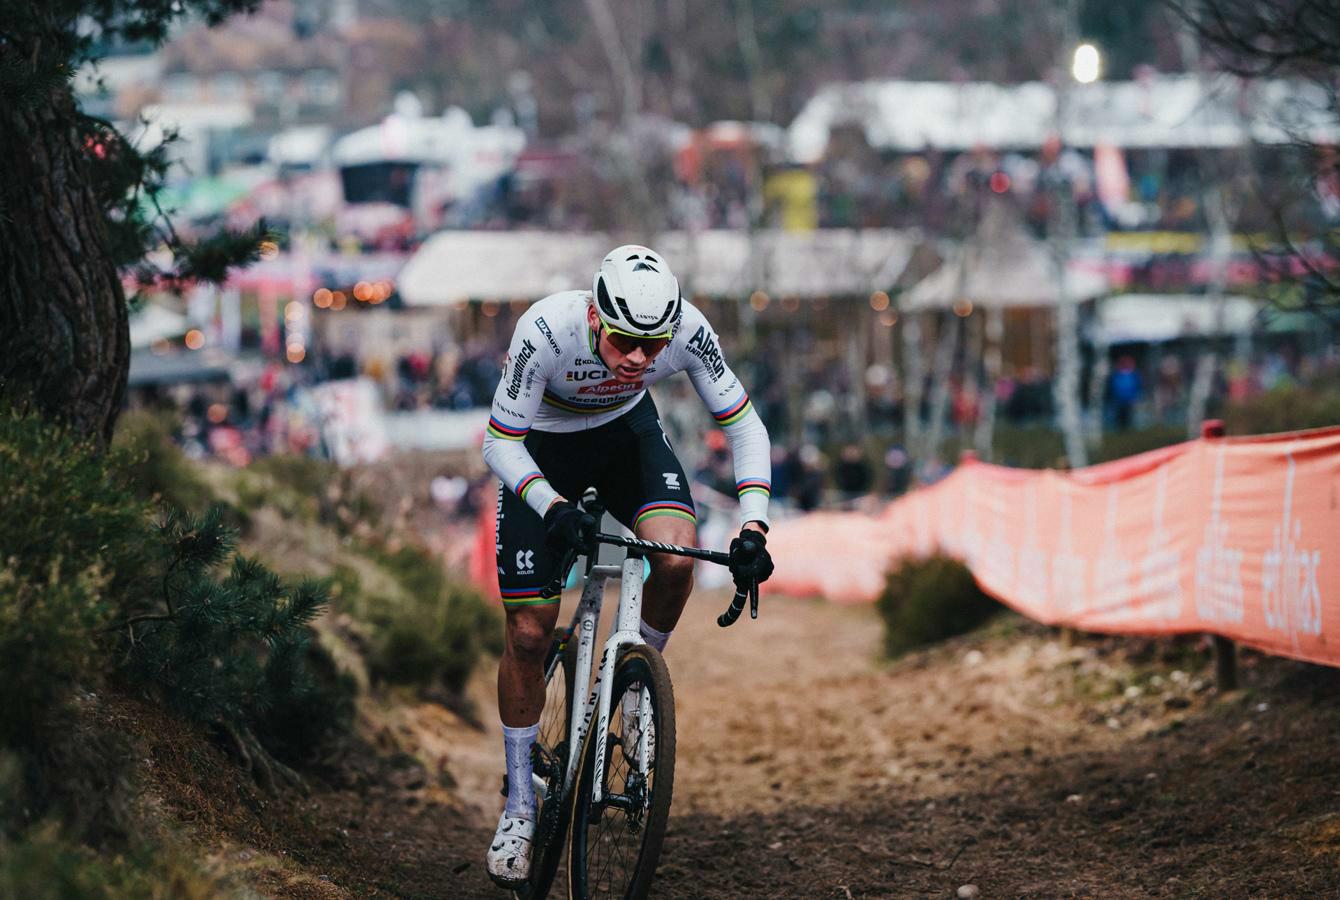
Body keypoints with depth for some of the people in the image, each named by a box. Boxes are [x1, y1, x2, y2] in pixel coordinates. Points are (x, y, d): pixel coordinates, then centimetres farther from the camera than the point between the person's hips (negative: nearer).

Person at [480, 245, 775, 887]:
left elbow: (744, 426, -18)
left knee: (676, 555, -29)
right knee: (528, 632, -4)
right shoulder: (546, 330, -37)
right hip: (540, 451, -1)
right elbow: (499, 444, -27)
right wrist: (555, 509, -44)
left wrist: (753, 529, -30)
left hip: (627, 431, 2)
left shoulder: (687, 331, -30)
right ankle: (520, 804, 14)